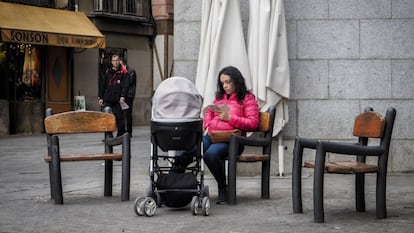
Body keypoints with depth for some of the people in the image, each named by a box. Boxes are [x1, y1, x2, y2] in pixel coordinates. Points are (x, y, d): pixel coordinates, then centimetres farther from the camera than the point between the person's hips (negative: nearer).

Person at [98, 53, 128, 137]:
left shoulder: (123, 72, 2)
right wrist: (100, 97, 10)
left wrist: (123, 96, -16)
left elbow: (125, 86, -5)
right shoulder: (107, 72, 12)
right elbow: (102, 85, 14)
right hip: (107, 99, 3)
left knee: (119, 117, 0)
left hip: (118, 100, -3)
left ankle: (121, 135, 9)